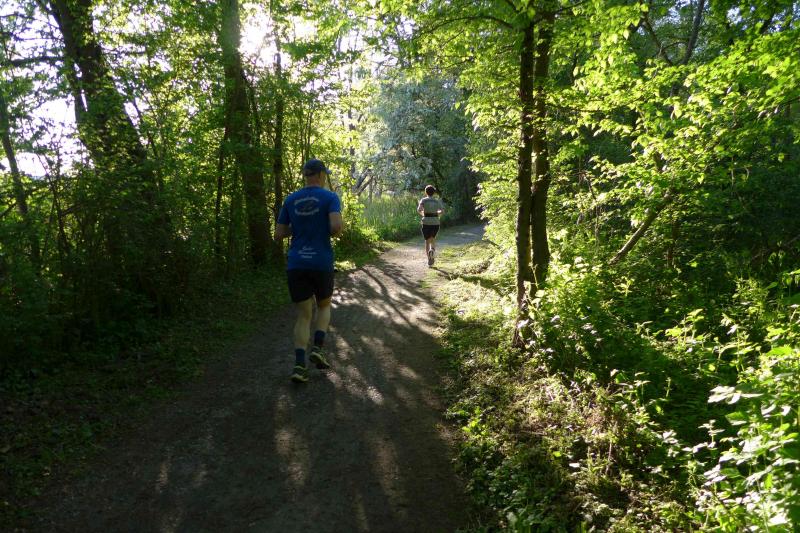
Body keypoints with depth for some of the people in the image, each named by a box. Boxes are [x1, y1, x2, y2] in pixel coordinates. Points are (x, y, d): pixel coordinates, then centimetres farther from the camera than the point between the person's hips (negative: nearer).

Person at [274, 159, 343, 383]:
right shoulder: (330, 197, -4)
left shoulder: (290, 200, 8)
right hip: (322, 263, -2)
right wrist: (331, 232, 4)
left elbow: (278, 234, 8)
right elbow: (337, 227, -19)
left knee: (304, 315, 10)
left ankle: (299, 365, -3)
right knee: (324, 305, 22)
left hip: (296, 265, 3)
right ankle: (318, 348, 3)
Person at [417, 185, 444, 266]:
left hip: (426, 223, -2)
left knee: (427, 241, 12)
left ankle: (429, 260, 1)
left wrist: (422, 214, 5)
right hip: (435, 223, 2)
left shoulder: (423, 200, -1)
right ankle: (432, 249, -5)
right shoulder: (437, 201, 6)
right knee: (433, 238, 26)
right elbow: (442, 211, -4)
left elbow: (419, 209, -16)